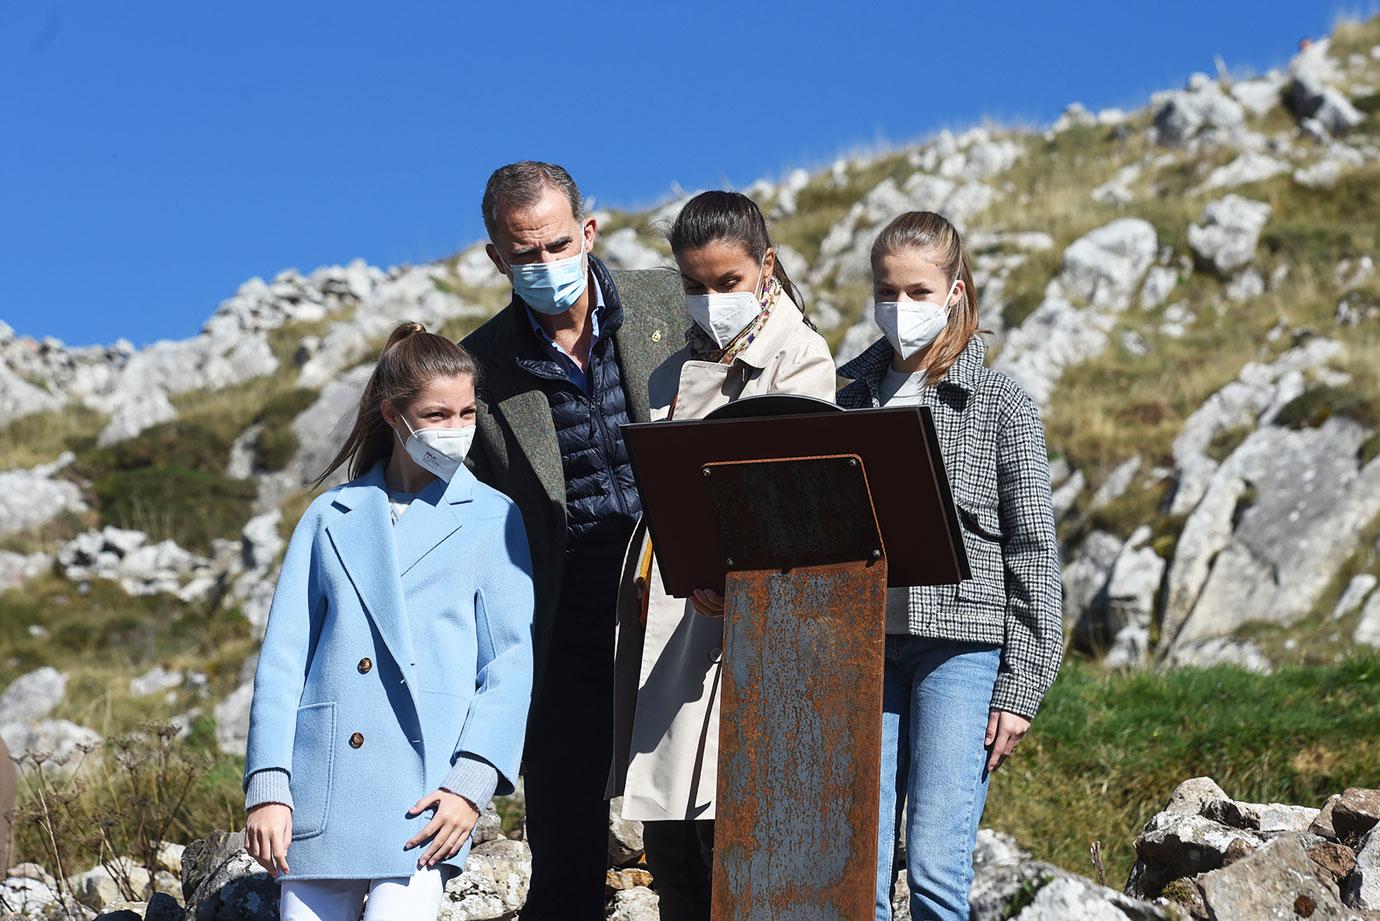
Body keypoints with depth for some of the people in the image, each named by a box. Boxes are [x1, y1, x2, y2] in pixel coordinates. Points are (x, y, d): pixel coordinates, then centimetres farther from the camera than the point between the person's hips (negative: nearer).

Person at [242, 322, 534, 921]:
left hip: (426, 795, -3)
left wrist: (472, 781, -11)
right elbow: (284, 658, 11)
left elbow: (513, 661, 2)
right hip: (321, 790, 3)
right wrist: (267, 786, -1)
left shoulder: (493, 520, 10)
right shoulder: (330, 517, 16)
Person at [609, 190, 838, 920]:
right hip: (659, 624, 7)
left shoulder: (800, 359, -3)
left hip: (737, 621, -7)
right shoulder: (676, 373, 20)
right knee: (666, 840, 8)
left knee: (728, 830, -11)